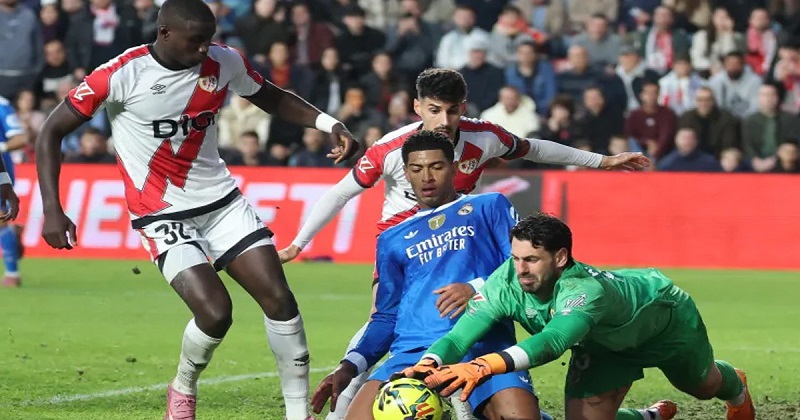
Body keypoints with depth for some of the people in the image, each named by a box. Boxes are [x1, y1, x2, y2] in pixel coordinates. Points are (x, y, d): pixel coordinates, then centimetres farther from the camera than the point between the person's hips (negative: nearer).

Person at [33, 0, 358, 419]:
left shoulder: (224, 63, -3)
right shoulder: (122, 74, -17)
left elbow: (273, 98, 16)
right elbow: (52, 132, -10)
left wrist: (327, 123, -1)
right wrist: (52, 210, -17)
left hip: (222, 203, 5)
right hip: (162, 216, -5)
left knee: (278, 298, -7)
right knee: (215, 311, -20)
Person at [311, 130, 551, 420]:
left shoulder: (489, 207, 18)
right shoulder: (392, 239, 27)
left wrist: (478, 288, -12)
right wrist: (350, 366, 11)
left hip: (485, 344, -3)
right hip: (414, 351, 3)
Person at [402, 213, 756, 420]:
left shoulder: (585, 290, -51)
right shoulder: (507, 281, -35)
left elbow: (552, 342, -69)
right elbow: (460, 335, -41)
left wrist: (484, 366, -83)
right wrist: (426, 366, -63)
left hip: (665, 314, -4)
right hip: (604, 343, 4)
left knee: (703, 386, 24)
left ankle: (736, 388, 66)